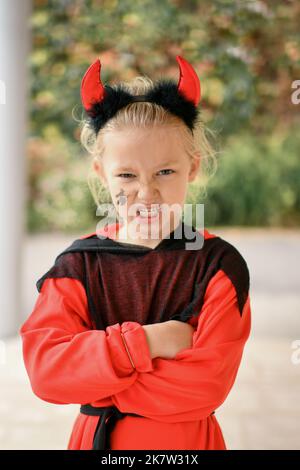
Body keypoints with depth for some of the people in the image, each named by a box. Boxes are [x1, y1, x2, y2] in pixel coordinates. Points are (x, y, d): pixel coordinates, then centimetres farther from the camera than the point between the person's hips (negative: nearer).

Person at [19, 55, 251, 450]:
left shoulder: (219, 264, -12)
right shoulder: (78, 264, -7)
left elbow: (206, 383, -21)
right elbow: (44, 370, -17)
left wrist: (90, 379, -19)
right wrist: (144, 341, -25)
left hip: (187, 439, -1)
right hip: (96, 437, 2)